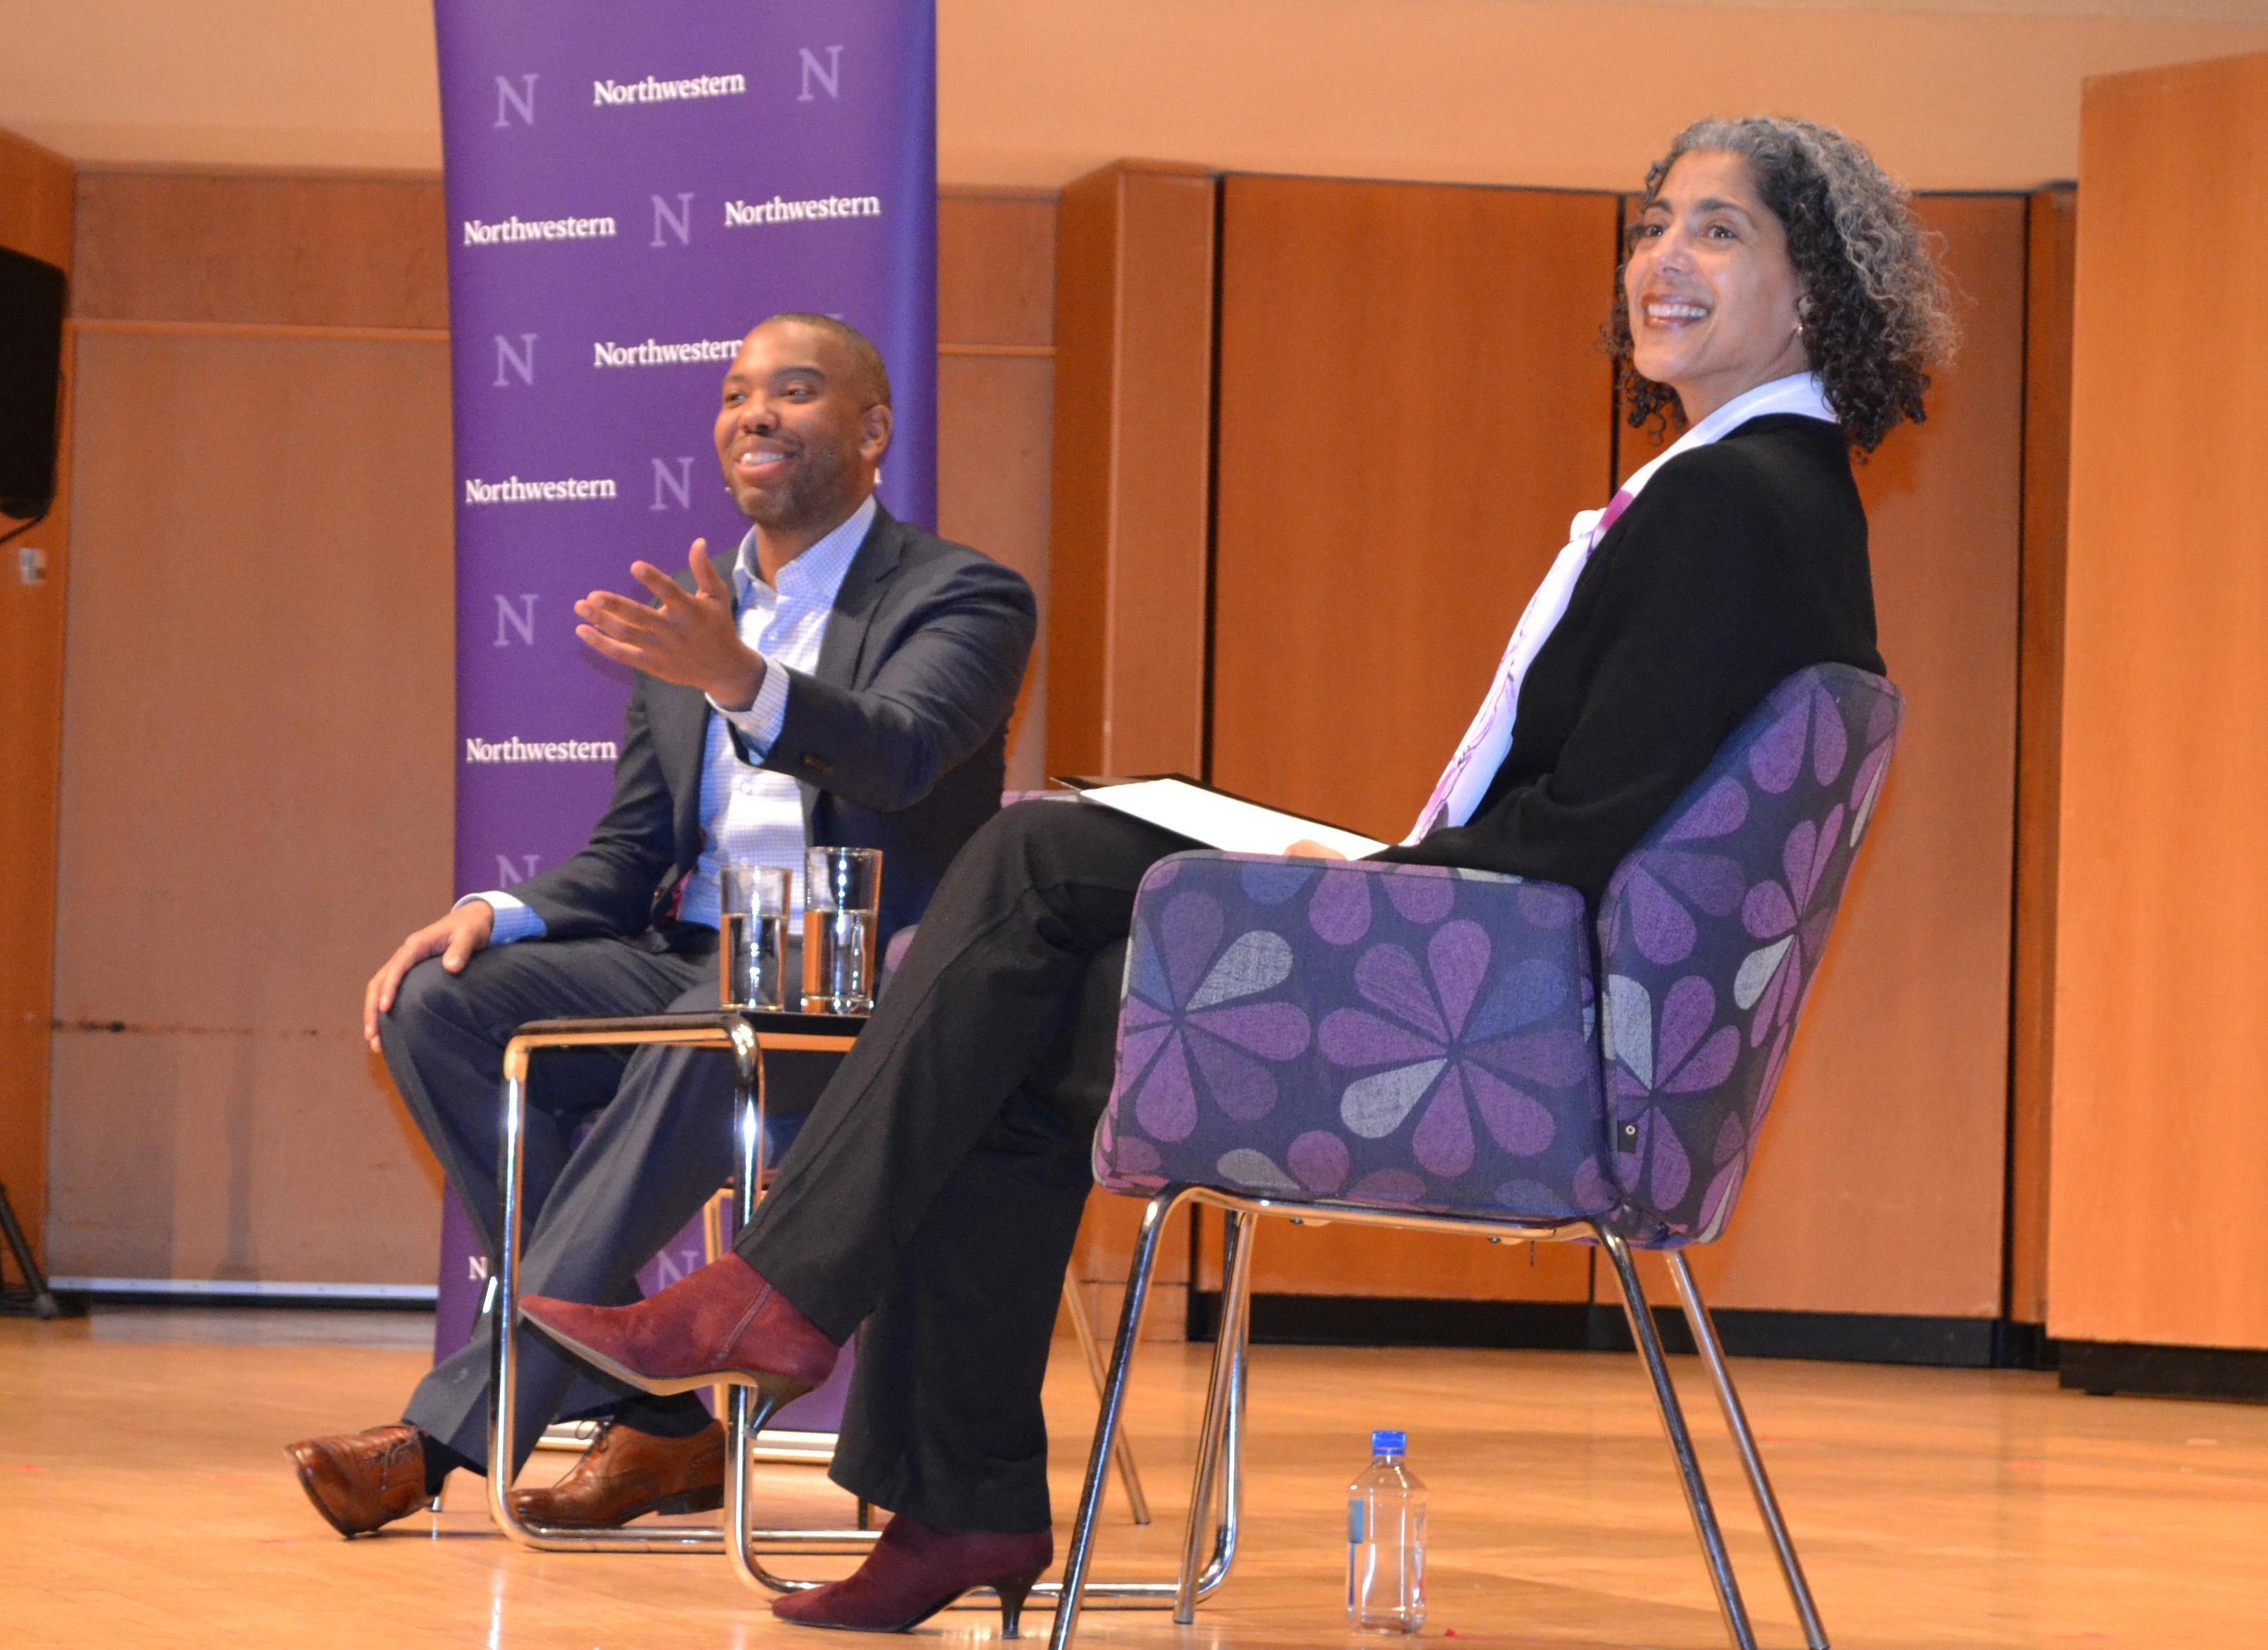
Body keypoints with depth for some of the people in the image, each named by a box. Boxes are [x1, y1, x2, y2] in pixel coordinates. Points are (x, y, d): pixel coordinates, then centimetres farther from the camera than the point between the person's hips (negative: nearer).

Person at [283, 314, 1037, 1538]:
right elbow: (629, 855, 18)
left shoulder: (964, 599, 0)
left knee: (713, 1038, -39)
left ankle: (449, 1428, -37)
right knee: (440, 1005, -19)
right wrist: (498, 916, -4)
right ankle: (650, 1420, -19)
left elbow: (899, 754, -22)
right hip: (685, 959, 6)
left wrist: (742, 678, -42)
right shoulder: (681, 617, 19)